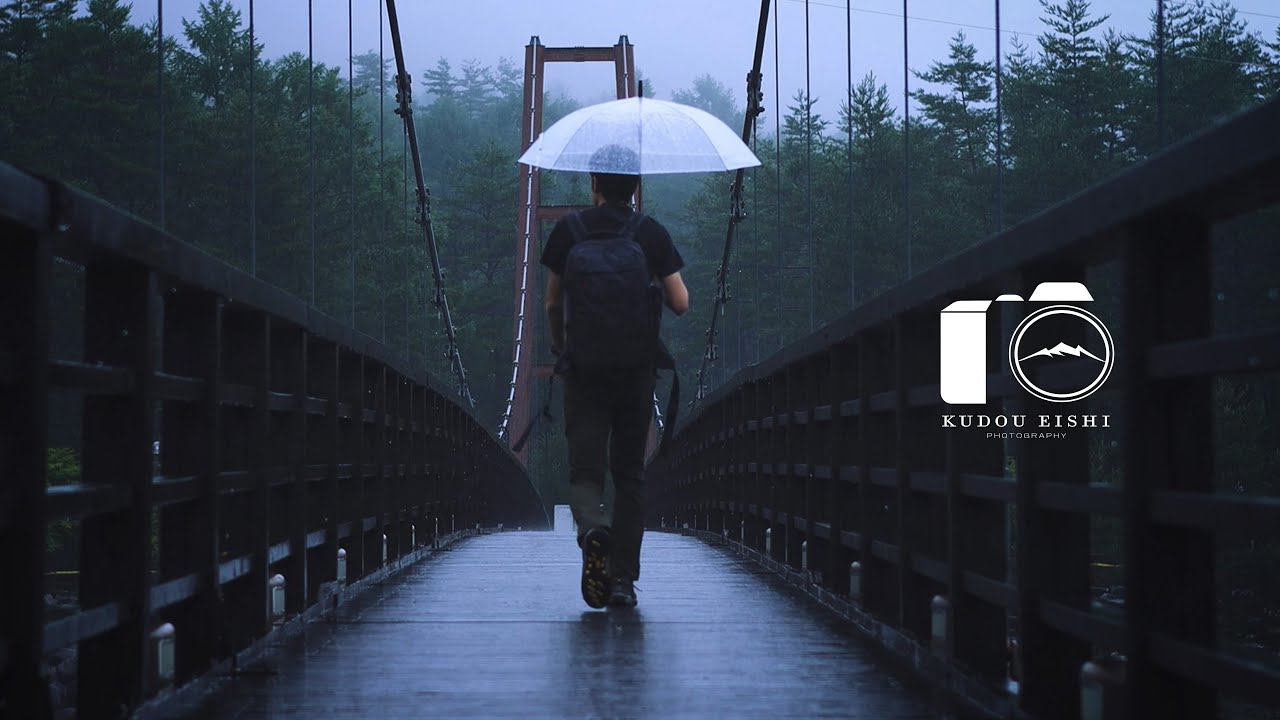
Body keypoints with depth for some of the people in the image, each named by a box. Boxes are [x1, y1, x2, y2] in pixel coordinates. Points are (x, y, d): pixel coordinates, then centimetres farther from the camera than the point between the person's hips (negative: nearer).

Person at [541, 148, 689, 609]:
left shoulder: (568, 231, 0)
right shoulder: (652, 234, 0)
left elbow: (553, 303, 4)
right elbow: (681, 304, -2)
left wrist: (559, 347, 22)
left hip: (584, 367, -1)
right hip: (637, 369, 1)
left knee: (585, 469, 1)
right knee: (630, 473, 10)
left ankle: (593, 526, -32)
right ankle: (623, 578, 6)